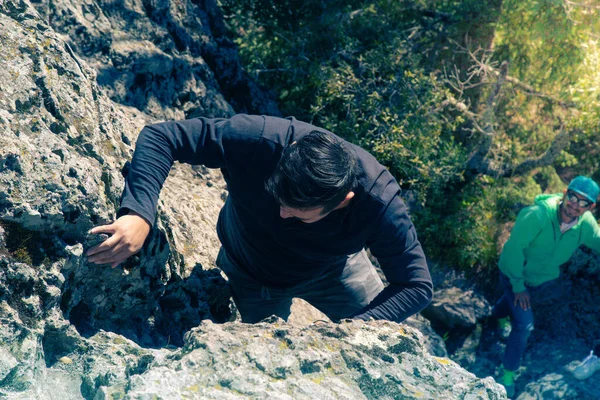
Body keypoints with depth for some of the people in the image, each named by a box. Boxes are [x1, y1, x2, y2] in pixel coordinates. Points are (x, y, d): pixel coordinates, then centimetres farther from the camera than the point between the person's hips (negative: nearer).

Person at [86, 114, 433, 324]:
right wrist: (139, 214, -50)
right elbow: (159, 137, -34)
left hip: (331, 271, 1)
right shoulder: (257, 140, -40)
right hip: (249, 276, 0)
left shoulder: (378, 200, -38)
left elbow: (417, 285, -29)